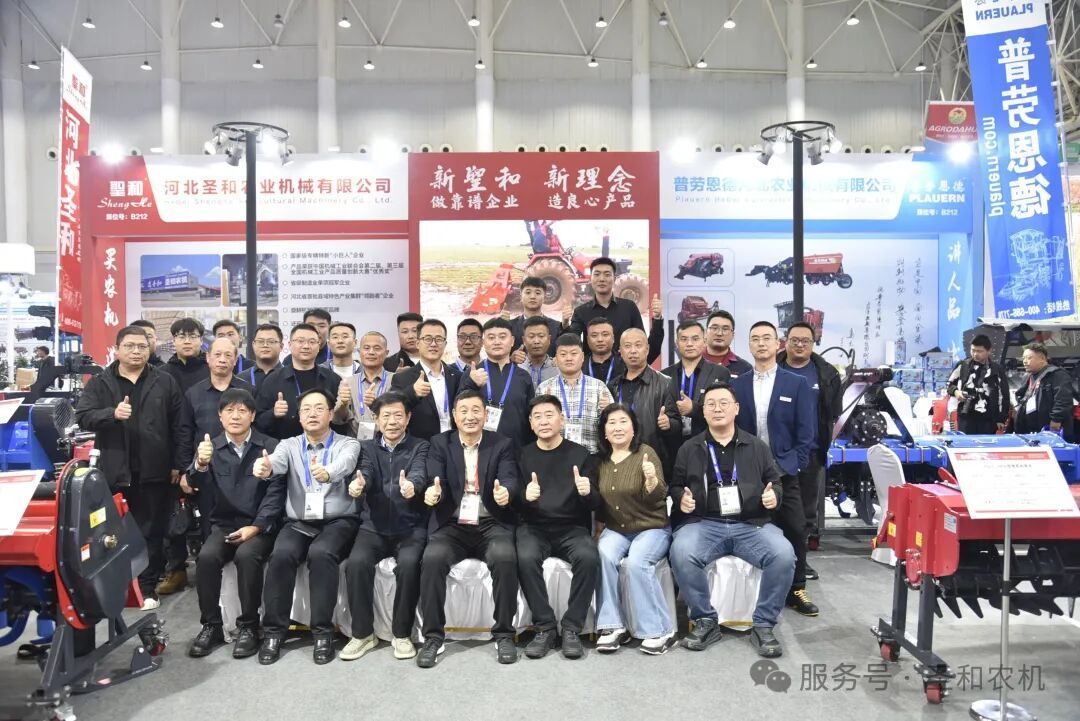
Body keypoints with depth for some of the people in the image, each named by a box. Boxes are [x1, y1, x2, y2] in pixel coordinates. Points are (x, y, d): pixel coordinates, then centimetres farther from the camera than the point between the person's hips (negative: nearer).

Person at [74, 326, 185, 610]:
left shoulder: (164, 382, 5)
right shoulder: (99, 383, 6)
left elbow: (177, 425, 3)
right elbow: (82, 417, -4)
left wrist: (177, 464, -1)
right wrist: (112, 413, -23)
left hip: (154, 471, 0)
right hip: (115, 471, 0)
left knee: (152, 532, 7)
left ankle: (147, 587, 18)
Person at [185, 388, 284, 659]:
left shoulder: (270, 447, -1)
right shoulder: (210, 447, 6)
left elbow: (276, 492, -6)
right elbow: (198, 484, -11)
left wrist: (255, 527, -17)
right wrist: (200, 464, -34)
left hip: (259, 526, -3)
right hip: (223, 524, 3)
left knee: (246, 555, -30)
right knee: (206, 557, -25)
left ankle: (248, 626, -15)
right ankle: (211, 626, -8)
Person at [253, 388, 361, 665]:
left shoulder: (347, 444, 2)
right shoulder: (289, 445, 11)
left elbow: (345, 464, -22)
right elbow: (276, 461, -12)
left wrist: (327, 473, -46)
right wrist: (264, 466, -38)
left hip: (337, 522, -2)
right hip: (297, 523, 2)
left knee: (321, 554, -32)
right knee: (281, 555, -27)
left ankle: (323, 632, -19)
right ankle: (273, 631, -11)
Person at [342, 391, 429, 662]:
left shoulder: (420, 447, 6)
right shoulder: (367, 448, 12)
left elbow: (418, 472, -16)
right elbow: (365, 473, -10)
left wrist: (411, 484, -42)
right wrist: (358, 484, -36)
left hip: (410, 526, -2)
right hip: (374, 526, 2)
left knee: (409, 564, -30)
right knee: (356, 563, -26)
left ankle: (402, 634, -10)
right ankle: (363, 633, -6)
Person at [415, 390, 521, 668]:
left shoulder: (502, 444, 7)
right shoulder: (440, 443, 8)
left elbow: (510, 479, -8)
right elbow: (435, 480, -5)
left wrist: (505, 491, -34)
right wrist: (433, 492, -31)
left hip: (491, 524, 0)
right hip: (452, 525, 1)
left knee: (505, 558, -31)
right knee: (432, 559, -29)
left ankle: (504, 634, -12)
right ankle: (433, 636, -13)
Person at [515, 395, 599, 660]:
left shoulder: (579, 453, 4)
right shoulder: (523, 455, 7)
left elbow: (596, 504, 3)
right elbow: (513, 502, 5)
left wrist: (587, 492, -22)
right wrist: (525, 496, -18)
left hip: (572, 528, 0)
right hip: (534, 527, 1)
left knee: (588, 557, -31)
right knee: (525, 558, -32)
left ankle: (571, 628, -16)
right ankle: (544, 628, -16)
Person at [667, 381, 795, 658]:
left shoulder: (757, 446, 14)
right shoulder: (689, 449, 12)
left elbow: (775, 481, 19)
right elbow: (674, 486, 17)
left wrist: (774, 495, -4)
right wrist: (681, 498, -5)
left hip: (752, 524, 1)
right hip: (703, 523, 0)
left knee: (784, 555, -28)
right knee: (681, 553, -32)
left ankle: (763, 625, -8)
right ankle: (705, 621, -10)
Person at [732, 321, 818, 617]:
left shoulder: (797, 384, 3)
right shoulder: (736, 385, 6)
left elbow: (805, 431, 1)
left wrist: (793, 465, -6)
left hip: (784, 473, -1)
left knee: (795, 531, 1)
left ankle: (796, 591, 16)